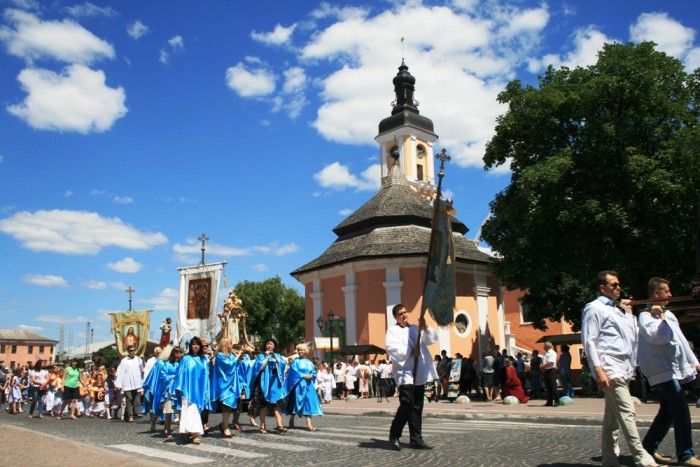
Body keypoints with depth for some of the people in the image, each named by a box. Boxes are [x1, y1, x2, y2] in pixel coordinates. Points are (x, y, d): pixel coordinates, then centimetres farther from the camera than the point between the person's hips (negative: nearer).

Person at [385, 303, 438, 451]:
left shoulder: (416, 328, 19)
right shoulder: (393, 330, 2)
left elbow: (432, 339, 8)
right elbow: (392, 349, -13)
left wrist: (425, 327, -9)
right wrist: (410, 351, -14)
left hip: (419, 374, 6)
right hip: (405, 374, -6)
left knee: (417, 407, 8)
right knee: (406, 405, -12)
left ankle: (416, 439, 13)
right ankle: (394, 436, 4)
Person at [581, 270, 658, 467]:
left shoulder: (617, 309, 23)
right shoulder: (595, 308, -3)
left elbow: (633, 335, 26)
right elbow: (589, 340, -10)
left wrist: (629, 313, 15)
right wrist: (598, 369, -18)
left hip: (623, 369, 9)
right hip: (610, 369, -9)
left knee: (613, 416, 10)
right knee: (627, 414, -12)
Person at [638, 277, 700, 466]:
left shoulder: (668, 314, 18)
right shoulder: (647, 315, -9)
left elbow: (681, 340, 23)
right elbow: (655, 337, -24)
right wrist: (660, 317, -19)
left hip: (674, 369, 10)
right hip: (663, 369, -9)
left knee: (667, 412, 11)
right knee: (681, 410, -13)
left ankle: (648, 448, 19)